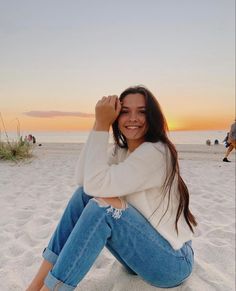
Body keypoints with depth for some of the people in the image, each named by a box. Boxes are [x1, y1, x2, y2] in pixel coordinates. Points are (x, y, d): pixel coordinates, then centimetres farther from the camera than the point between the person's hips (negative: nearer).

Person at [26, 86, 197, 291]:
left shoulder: (155, 152, -23)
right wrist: (97, 124, -12)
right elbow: (83, 180, -10)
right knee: (84, 194, -9)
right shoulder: (121, 151, 3)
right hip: (141, 252, 7)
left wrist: (102, 125, -24)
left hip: (173, 261, -7)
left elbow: (96, 183, -30)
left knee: (102, 206, -28)